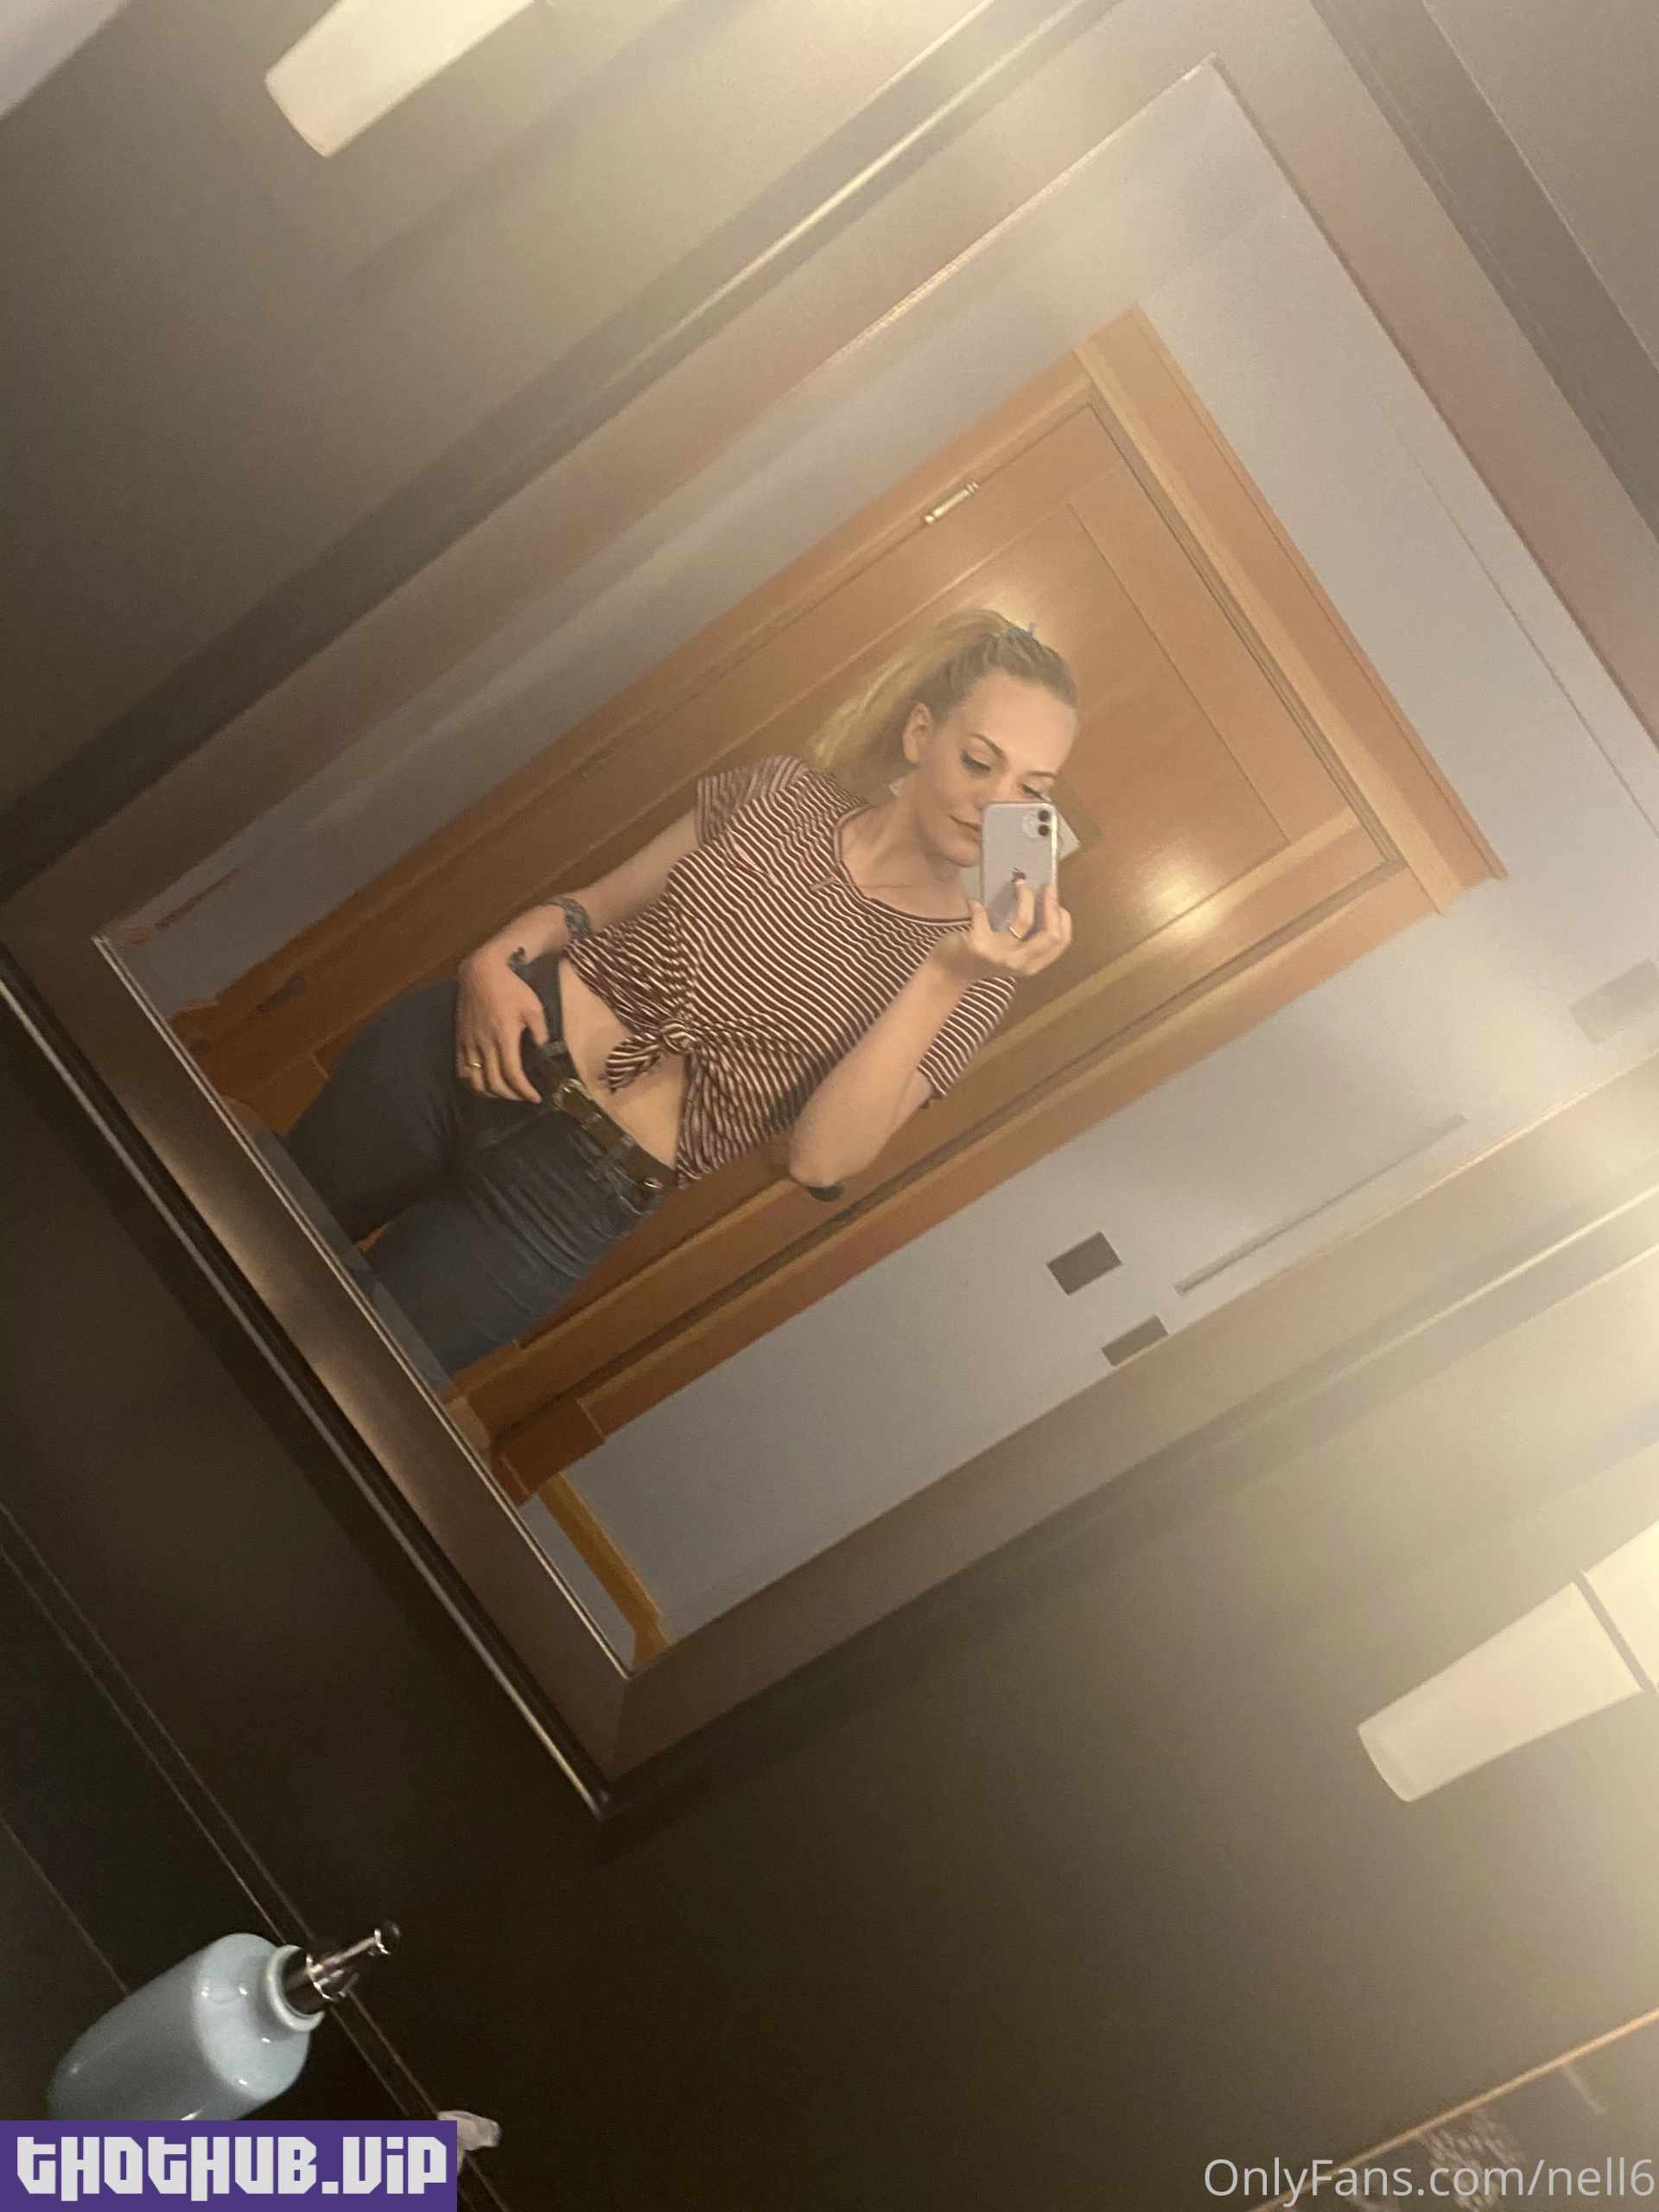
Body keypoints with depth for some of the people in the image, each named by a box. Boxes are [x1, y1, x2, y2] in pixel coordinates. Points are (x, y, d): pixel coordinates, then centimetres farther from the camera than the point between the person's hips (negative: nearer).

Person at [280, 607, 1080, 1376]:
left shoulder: (967, 982, -7)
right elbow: (596, 901, 10)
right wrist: (499, 955, -11)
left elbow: (822, 1161, -19)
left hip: (579, 1187, -2)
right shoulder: (781, 793, 1)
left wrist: (950, 973, -29)